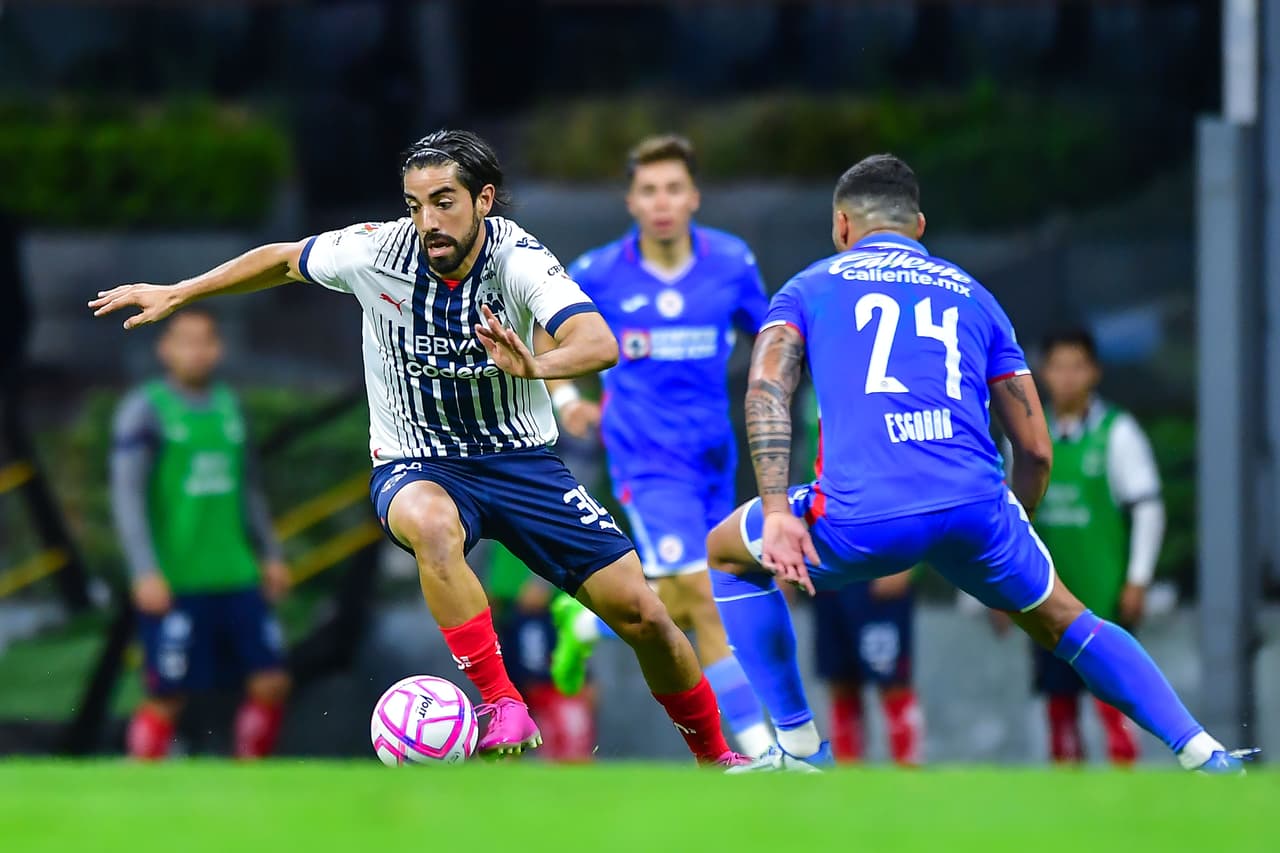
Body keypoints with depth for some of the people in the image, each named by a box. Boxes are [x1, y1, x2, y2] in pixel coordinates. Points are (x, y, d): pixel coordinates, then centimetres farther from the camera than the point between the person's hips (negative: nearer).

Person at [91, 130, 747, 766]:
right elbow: (284, 260, 8)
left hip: (519, 462, 0)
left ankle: (715, 757, 18)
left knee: (640, 612, -7)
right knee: (432, 524, -40)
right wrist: (174, 295, 11)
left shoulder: (518, 259, -18)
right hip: (415, 469, 0)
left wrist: (539, 366, -55)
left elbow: (599, 342, -34)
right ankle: (502, 709, -35)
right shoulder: (375, 251, -12)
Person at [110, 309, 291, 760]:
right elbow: (126, 494, -10)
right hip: (174, 586, -6)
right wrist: (145, 572, -17)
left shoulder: (229, 406, 13)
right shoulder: (144, 409, -5)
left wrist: (270, 554, 20)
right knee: (167, 697, -5)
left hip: (237, 579, 6)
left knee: (271, 682, 0)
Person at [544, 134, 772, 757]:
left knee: (679, 612, 11)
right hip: (648, 461, -4)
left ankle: (584, 621, 41)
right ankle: (756, 742, -11)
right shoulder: (597, 275, -7)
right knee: (704, 597, -15)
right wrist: (566, 398, -4)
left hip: (714, 458, 4)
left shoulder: (731, 262, -2)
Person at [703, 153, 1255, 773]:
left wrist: (776, 512, -9)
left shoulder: (810, 287, 20)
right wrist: (1014, 525, 37)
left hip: (862, 514, -2)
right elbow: (1036, 448, 22)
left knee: (727, 554, 27)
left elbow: (766, 387, -1)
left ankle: (798, 747, 22)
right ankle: (1201, 752, 18)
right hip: (975, 507, 3)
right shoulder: (972, 296, 26)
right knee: (1058, 620, 29)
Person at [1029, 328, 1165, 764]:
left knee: (1112, 695, -8)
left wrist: (1138, 581, -9)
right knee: (1059, 699, 5)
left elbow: (1148, 509, -4)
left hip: (1105, 596, -4)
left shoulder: (1116, 432, -3)